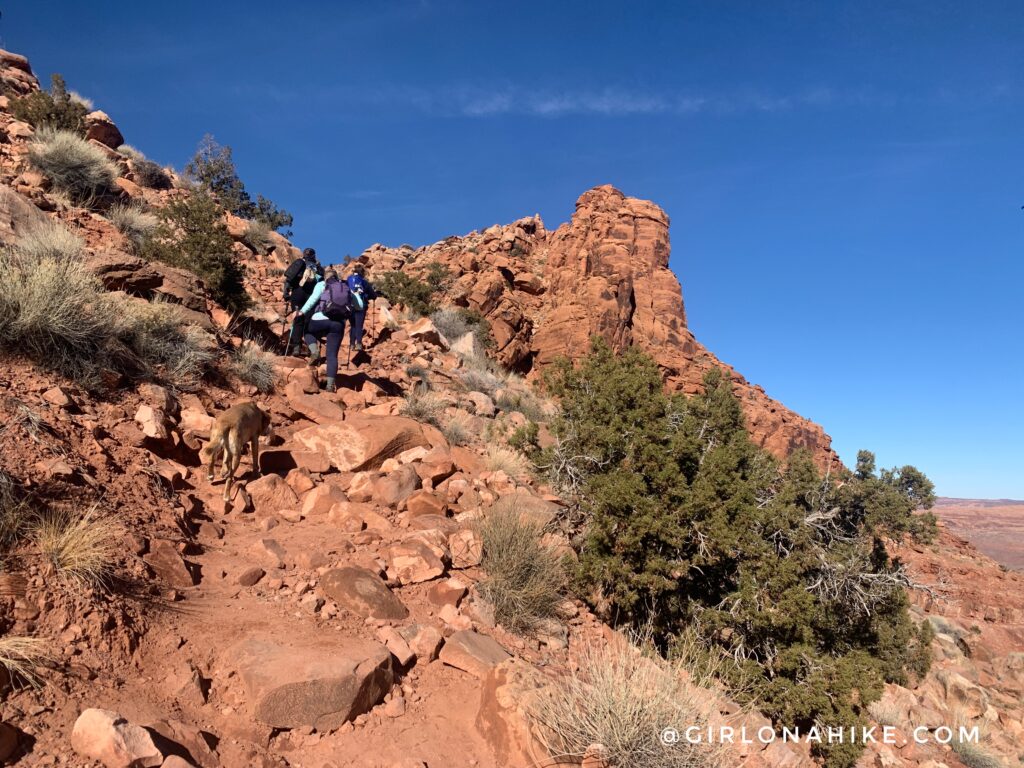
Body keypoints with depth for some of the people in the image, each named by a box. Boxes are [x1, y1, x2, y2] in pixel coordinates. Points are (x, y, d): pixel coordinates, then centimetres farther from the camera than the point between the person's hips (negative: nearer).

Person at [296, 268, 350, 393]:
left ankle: (314, 351, 3)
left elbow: (313, 298, -6)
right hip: (339, 324, 2)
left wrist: (302, 311, -9)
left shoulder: (321, 284, 12)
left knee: (307, 331, 30)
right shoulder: (346, 288, 22)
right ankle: (330, 385, -4)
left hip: (321, 320, -2)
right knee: (332, 354, 5)